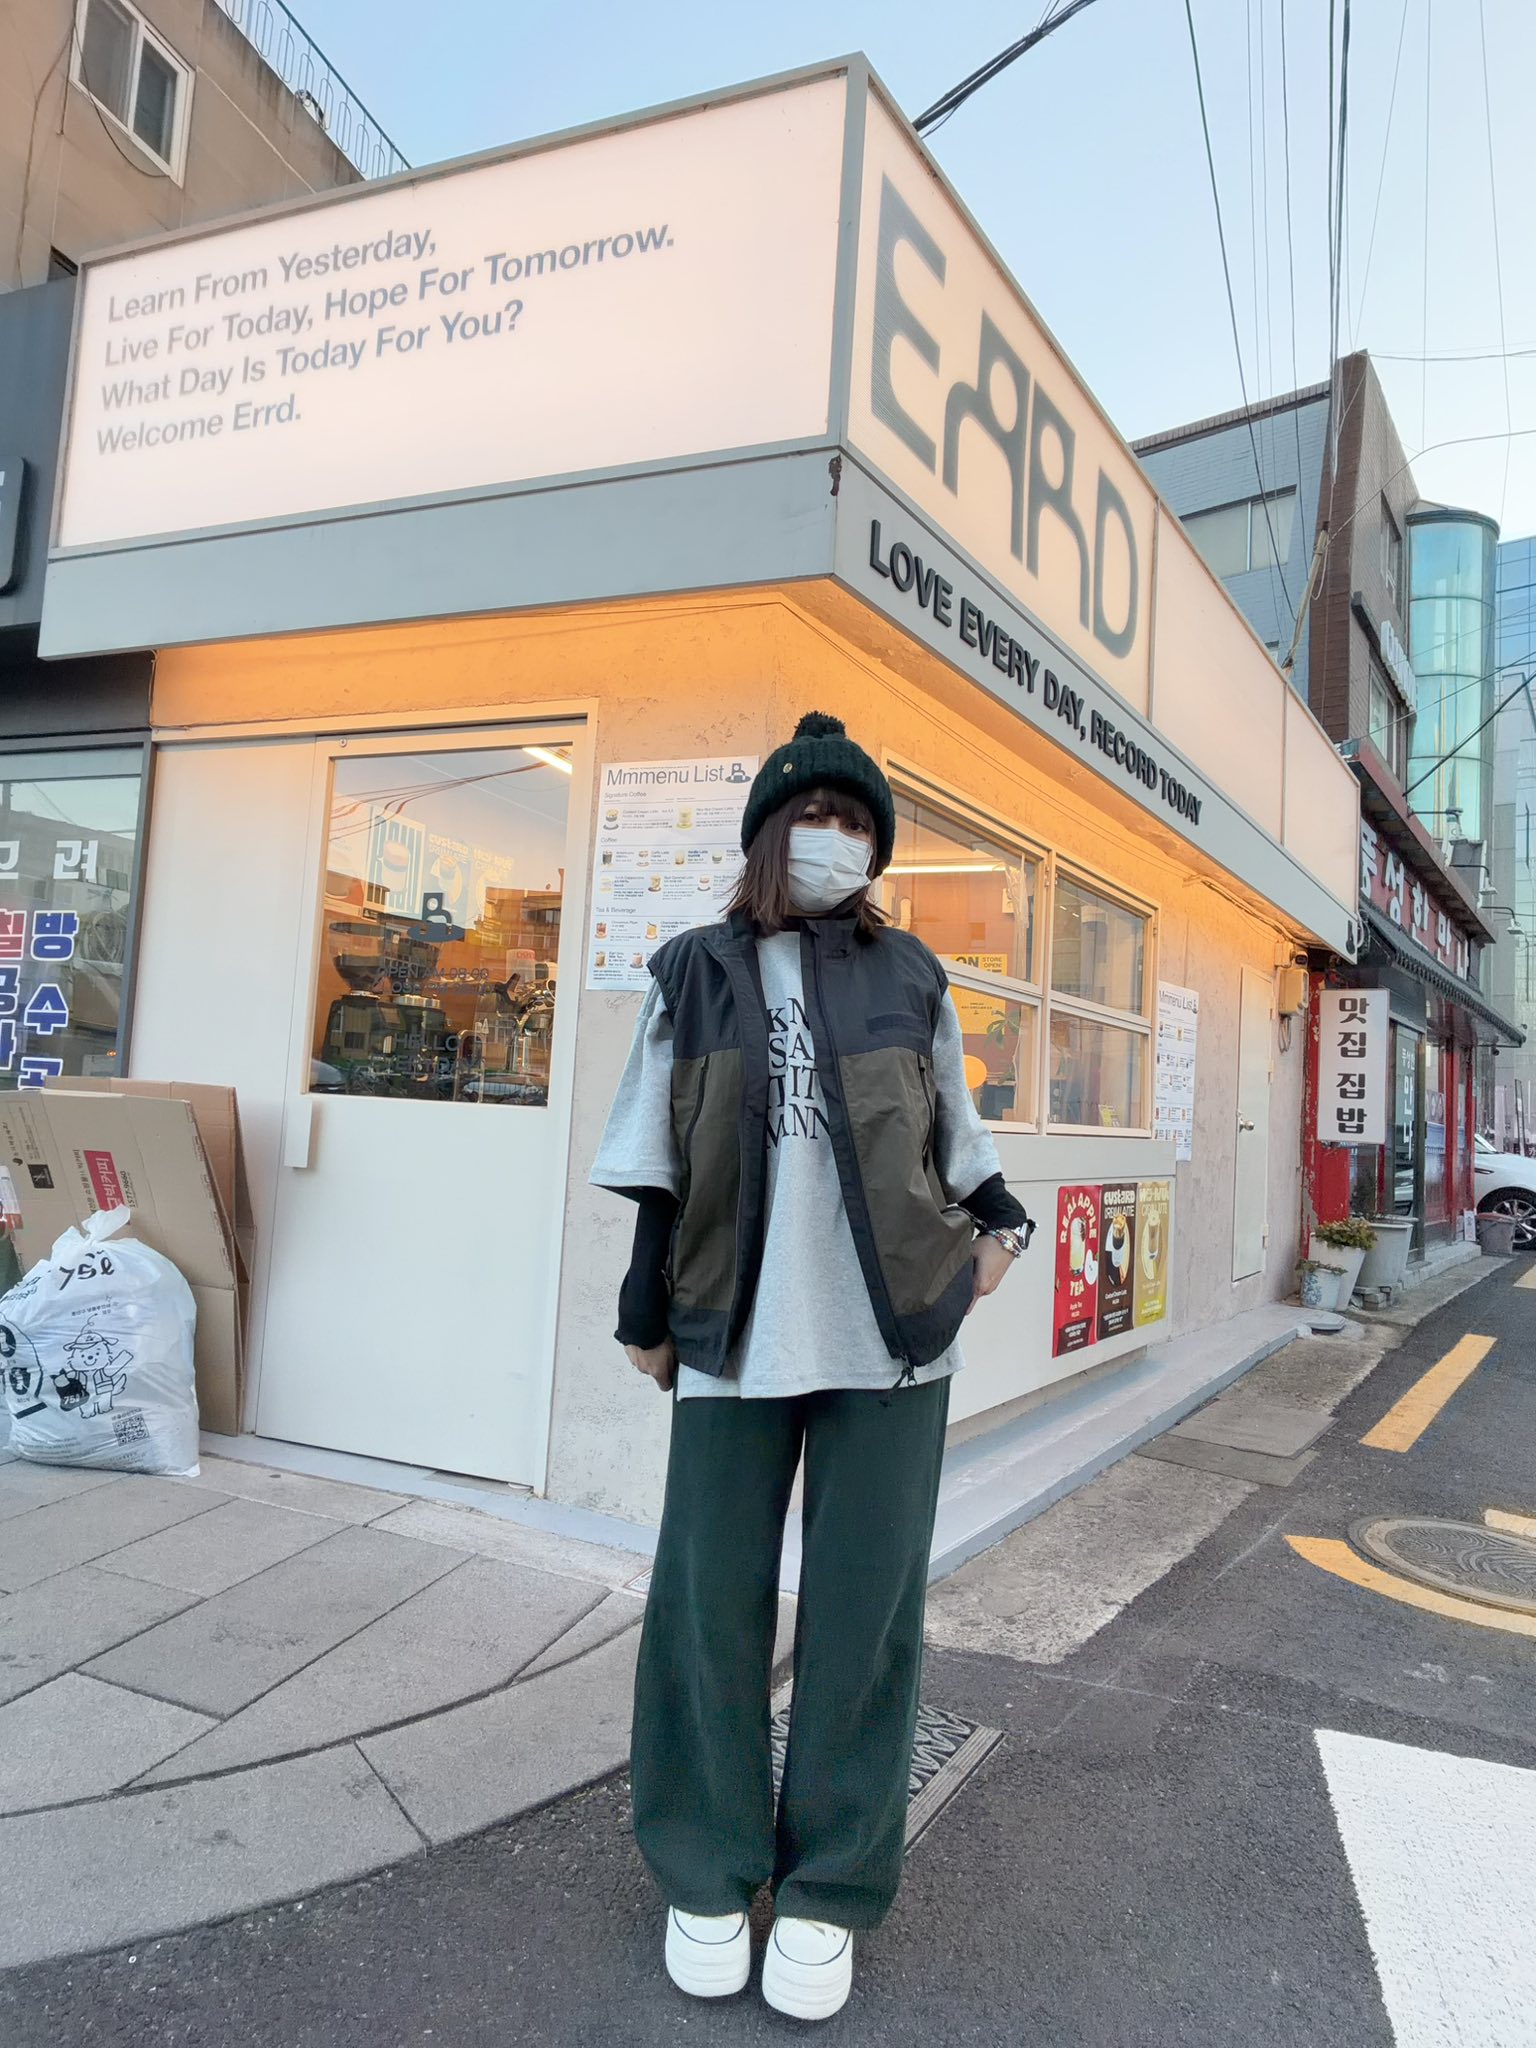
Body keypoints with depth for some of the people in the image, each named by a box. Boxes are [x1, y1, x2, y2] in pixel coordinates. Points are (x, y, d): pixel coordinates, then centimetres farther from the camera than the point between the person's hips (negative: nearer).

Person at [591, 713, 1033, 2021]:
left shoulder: (910, 978, 7)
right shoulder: (694, 974, 5)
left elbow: (952, 1131, 15)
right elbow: (660, 1166, 7)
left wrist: (996, 1226, 0)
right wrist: (648, 1312, 7)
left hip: (891, 1329, 1)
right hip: (736, 1333, 0)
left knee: (865, 1611, 8)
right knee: (710, 1602, 7)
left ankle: (831, 1889, 25)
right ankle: (708, 1874, 28)